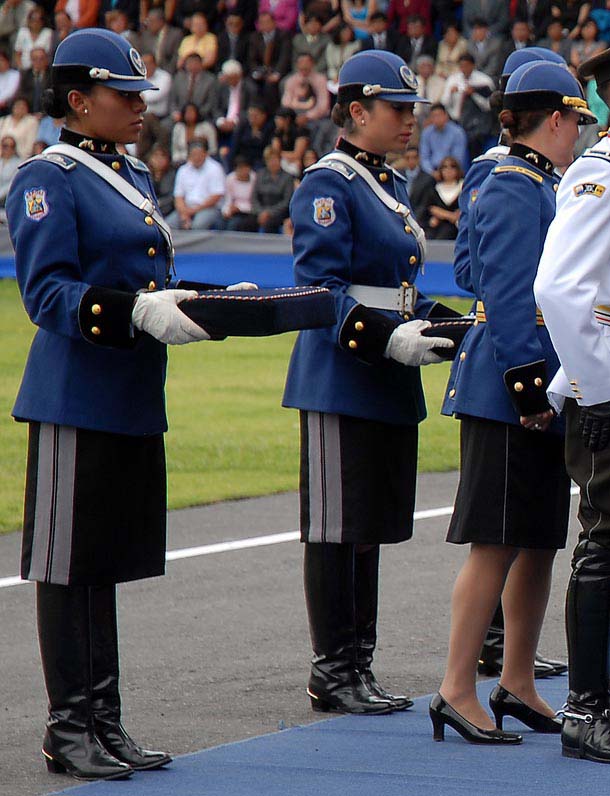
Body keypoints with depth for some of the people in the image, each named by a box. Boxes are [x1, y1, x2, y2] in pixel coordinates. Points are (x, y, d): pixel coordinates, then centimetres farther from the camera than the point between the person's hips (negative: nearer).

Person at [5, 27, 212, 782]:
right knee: (68, 565, -1)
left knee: (106, 562, 12)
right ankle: (69, 727, 5)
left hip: (134, 401, 9)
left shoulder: (134, 176, 16)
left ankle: (104, 723, 18)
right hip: (75, 401, -9)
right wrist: (139, 312, -28)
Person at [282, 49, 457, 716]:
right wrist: (387, 337, -26)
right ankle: (331, 673, 2)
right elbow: (320, 289, -17)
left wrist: (447, 326, 7)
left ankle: (359, 667, 17)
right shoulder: (328, 185, -10)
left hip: (388, 384, 9)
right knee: (336, 527, -3)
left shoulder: (391, 185, 17)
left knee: (371, 526, 11)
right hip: (339, 379, -9)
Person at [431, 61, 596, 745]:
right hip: (509, 396, -10)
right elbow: (505, 299, -20)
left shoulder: (541, 188, 18)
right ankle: (457, 691, -5)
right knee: (497, 544, -8)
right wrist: (530, 386, -22)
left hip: (543, 396, 10)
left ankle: (517, 684, 19)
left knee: (540, 542, 12)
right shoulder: (512, 193, -14)